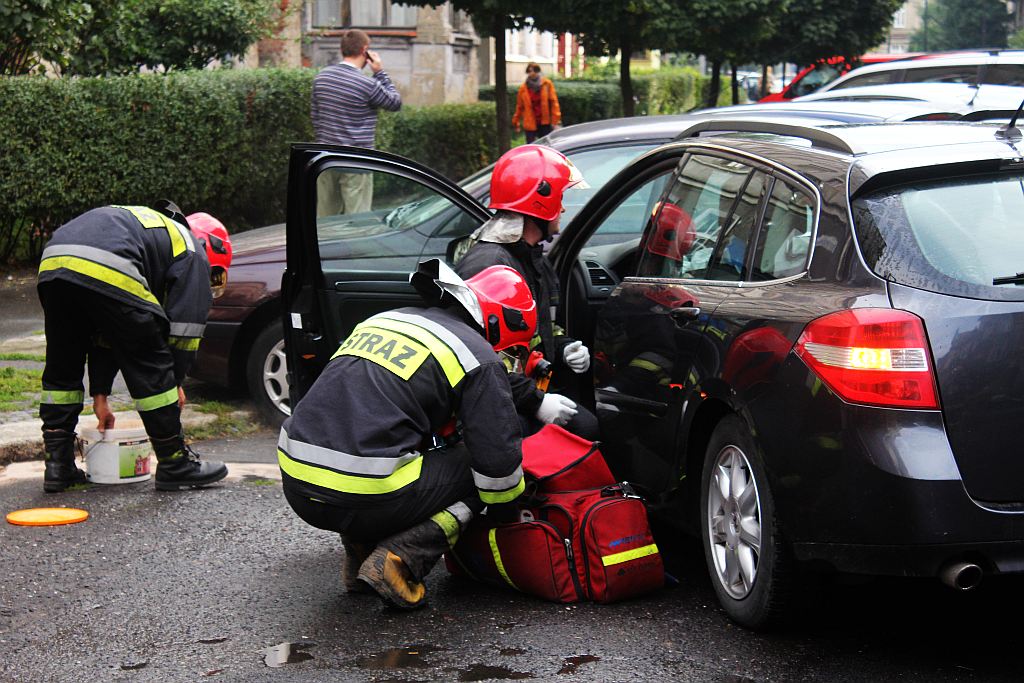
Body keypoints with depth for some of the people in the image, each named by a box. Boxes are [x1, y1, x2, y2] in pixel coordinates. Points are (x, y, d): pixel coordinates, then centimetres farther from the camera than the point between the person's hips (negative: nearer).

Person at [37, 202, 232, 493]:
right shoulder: (193, 253, 22)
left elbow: (106, 333, 40)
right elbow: (184, 330, 13)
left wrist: (100, 393, 41)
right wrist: (176, 382, 29)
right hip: (108, 273, -7)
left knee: (61, 370, 23)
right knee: (152, 370, 7)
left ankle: (58, 465, 24)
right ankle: (176, 465, 16)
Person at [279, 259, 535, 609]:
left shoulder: (383, 320, 22)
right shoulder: (477, 355, 1)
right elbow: (498, 458, -1)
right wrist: (510, 510, 21)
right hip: (366, 498, -7)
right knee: (472, 470, 13)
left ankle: (359, 553, 19)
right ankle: (399, 557, -5)